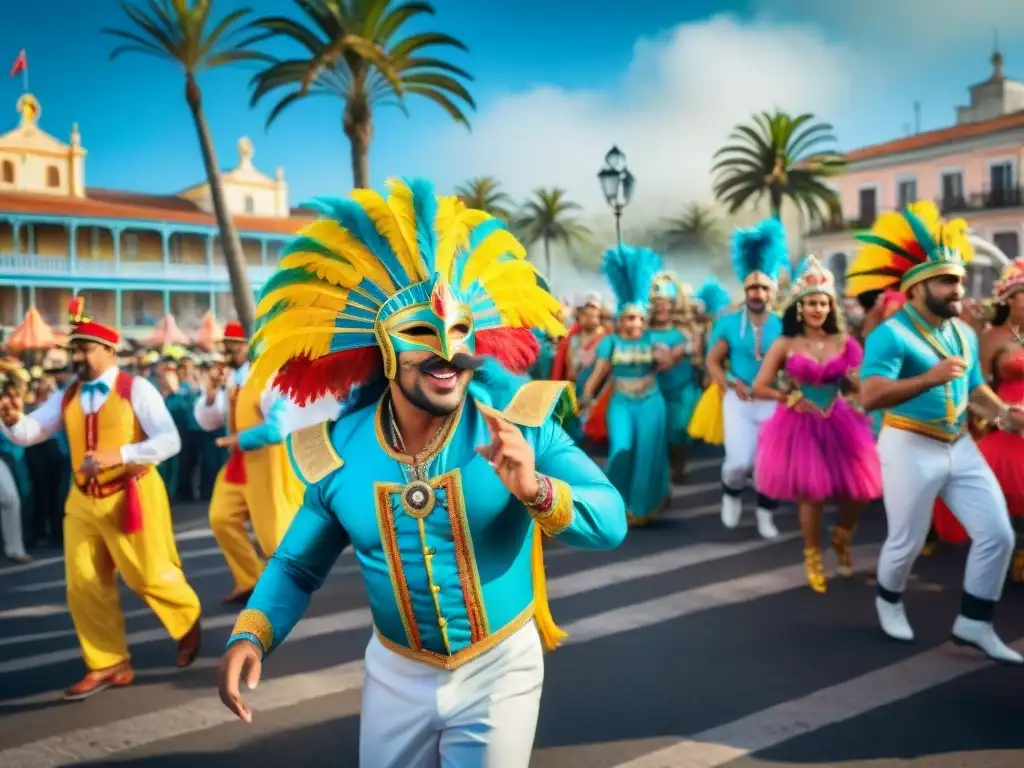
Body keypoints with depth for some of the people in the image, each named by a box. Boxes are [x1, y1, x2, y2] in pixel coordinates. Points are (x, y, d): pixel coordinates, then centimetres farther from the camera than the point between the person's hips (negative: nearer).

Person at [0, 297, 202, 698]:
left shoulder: (136, 389, -9)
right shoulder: (67, 397, 8)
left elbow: (170, 441, -17)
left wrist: (119, 455, -26)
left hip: (130, 497, -6)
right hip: (83, 501, 6)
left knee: (148, 576, 2)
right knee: (84, 586, 7)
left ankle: (189, 622, 32)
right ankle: (108, 665, 20)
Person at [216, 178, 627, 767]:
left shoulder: (519, 420, -17)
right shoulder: (337, 452, -11)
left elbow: (612, 521, -20)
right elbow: (297, 564, 3)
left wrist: (538, 491, -39)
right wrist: (251, 635, -13)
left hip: (500, 671, -2)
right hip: (396, 674, 3)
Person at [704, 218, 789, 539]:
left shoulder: (783, 326, -3)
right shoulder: (729, 323, -3)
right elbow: (713, 361, 2)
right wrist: (732, 383, -15)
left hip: (773, 402, 1)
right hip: (739, 401, -1)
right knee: (740, 461, -10)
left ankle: (766, 512, 24)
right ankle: (731, 493, 24)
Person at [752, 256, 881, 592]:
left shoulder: (843, 342, 2)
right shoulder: (785, 344, -3)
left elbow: (862, 384, -1)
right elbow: (759, 387, -4)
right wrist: (792, 398, -9)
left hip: (838, 423, 3)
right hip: (799, 425, -2)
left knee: (857, 490, 3)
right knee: (811, 494, -1)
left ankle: (841, 539, 35)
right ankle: (813, 557, 21)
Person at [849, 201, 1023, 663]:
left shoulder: (964, 334, 9)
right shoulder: (891, 334, -17)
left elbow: (974, 387, 16)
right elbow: (870, 397, -28)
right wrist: (929, 379, -36)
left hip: (961, 447, 7)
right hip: (910, 448, -7)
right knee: (907, 541, 7)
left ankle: (973, 624, 19)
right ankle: (888, 602, 38)